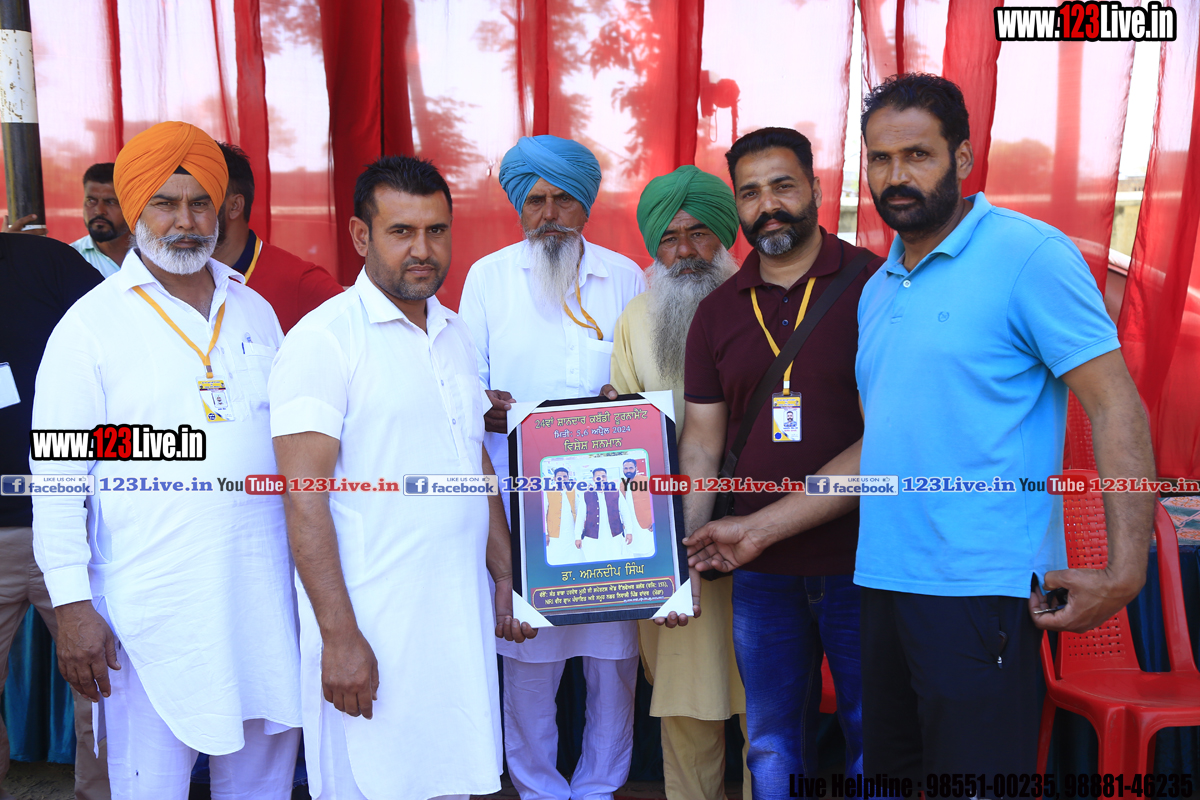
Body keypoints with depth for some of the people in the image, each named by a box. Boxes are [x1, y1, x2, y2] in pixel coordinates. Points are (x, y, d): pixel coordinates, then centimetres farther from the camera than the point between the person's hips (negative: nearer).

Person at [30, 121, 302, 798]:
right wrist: (72, 605, -9)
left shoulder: (255, 310, 10)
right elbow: (56, 477, -5)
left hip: (264, 593, 4)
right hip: (151, 606, -4)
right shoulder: (92, 324, -4)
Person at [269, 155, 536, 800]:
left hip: (463, 619, 6)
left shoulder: (455, 334, 12)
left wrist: (508, 578, 15)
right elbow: (303, 498, -15)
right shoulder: (324, 338, -10)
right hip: (372, 629, -6)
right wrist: (339, 637, -18)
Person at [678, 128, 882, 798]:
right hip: (760, 570, 3)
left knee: (873, 735, 12)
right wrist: (681, 559, -1)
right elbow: (701, 444, 8)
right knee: (773, 741, 15)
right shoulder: (717, 312, 7)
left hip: (859, 558, -3)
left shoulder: (872, 284, -4)